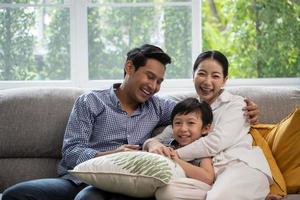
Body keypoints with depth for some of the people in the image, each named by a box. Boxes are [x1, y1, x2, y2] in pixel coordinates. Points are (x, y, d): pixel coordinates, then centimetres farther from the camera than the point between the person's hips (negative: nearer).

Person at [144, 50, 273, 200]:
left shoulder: (235, 104, 11)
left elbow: (215, 143, -5)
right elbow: (161, 138, 18)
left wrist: (175, 154, -8)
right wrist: (154, 145, -7)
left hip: (242, 166, -3)